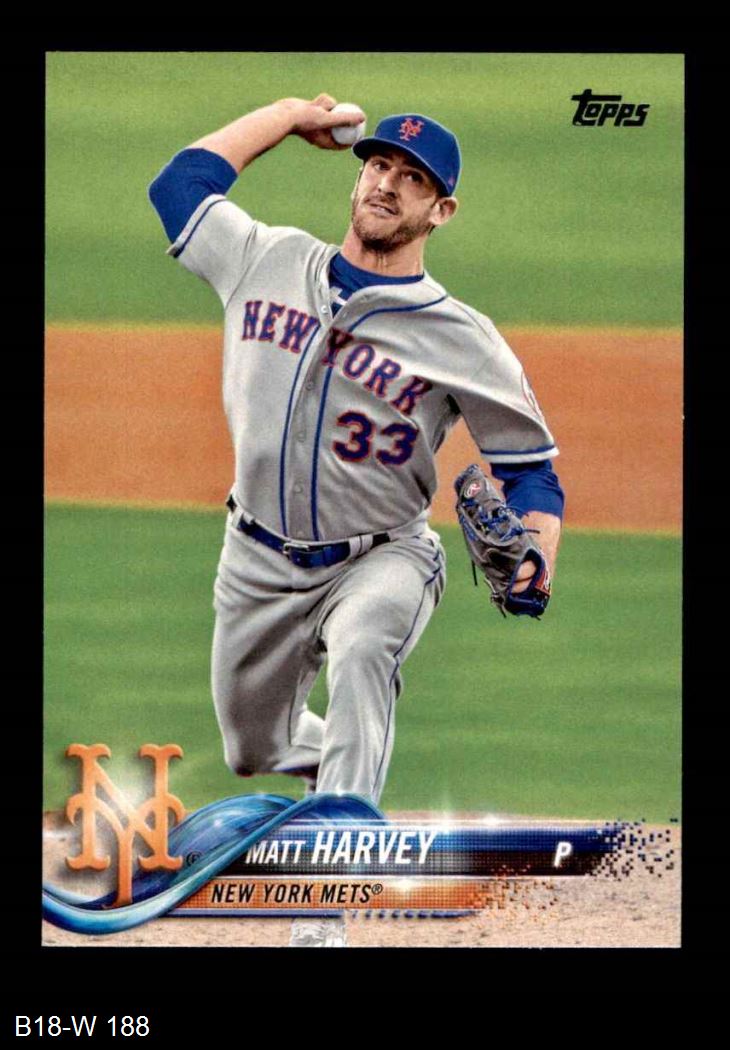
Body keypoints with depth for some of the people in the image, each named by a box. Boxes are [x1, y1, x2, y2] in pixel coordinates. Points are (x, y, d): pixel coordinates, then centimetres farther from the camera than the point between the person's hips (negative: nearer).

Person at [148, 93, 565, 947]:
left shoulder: (462, 339, -11)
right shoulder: (268, 262, -1)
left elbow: (528, 464, -8)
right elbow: (179, 184, 13)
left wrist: (535, 557, -29)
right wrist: (288, 116, 14)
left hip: (380, 561, -4)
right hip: (258, 564, 4)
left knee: (362, 652, -37)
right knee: (253, 752, 15)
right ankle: (331, 757, 56)